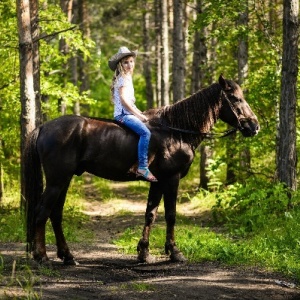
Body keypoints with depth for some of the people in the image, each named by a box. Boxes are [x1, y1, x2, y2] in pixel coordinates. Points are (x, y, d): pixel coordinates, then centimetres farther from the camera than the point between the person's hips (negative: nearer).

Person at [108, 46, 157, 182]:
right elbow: (124, 100, -19)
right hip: (123, 114, -11)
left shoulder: (127, 78, 21)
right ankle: (142, 167, -34)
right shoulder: (124, 79, -9)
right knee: (145, 132, -28)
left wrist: (140, 113, 14)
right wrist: (139, 115, -17)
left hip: (126, 114, 11)